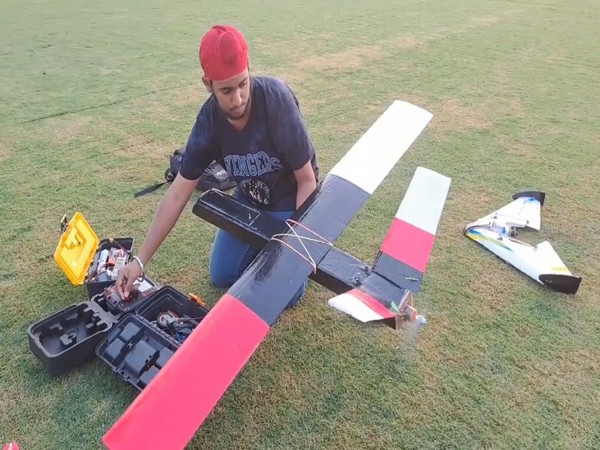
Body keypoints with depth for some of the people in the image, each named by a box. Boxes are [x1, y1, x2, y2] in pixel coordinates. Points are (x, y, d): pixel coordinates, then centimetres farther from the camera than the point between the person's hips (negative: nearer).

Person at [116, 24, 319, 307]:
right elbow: (177, 194, -14)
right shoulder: (209, 121, -19)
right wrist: (140, 260, -14)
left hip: (291, 199, -4)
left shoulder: (276, 99, -32)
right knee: (222, 276, 8)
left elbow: (307, 181, -23)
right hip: (249, 199, 4)